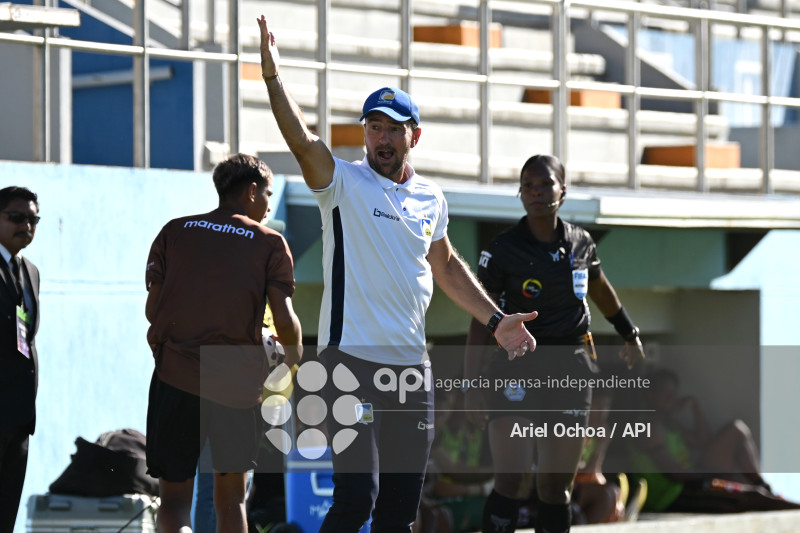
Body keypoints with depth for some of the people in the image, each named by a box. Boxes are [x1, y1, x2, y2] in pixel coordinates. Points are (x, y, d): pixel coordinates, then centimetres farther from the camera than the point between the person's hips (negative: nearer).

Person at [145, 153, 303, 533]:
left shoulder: (174, 232, 10)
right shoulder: (270, 243, 3)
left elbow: (152, 310, 8)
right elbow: (285, 322, -4)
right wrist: (294, 357, 17)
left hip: (177, 373, 0)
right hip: (238, 380, 0)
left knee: (174, 496, 2)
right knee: (231, 495, 15)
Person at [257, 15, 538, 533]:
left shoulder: (432, 199, 13)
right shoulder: (343, 183, -3)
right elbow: (302, 140, -20)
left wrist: (496, 320, 25)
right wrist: (272, 72, -33)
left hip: (413, 366, 6)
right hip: (353, 359, -5)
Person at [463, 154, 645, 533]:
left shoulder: (580, 243, 5)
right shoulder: (503, 249, -6)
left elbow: (601, 291, 26)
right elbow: (480, 321, -5)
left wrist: (630, 335, 39)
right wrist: (472, 385, -11)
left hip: (570, 369, 4)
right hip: (516, 369, -4)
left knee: (556, 488, 5)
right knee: (510, 482, -15)